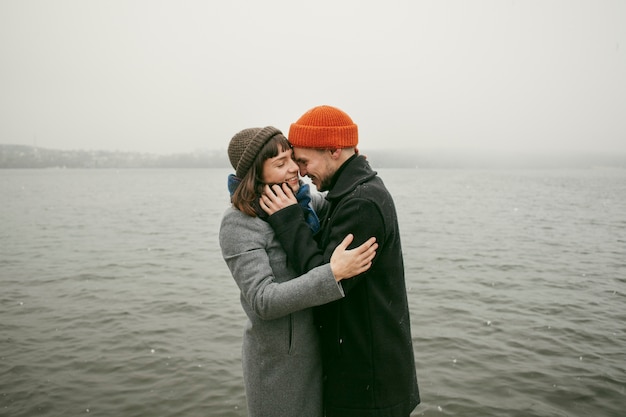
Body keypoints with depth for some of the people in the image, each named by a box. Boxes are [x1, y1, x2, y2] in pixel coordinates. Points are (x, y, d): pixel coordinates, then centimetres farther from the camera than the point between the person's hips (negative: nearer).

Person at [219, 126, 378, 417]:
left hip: (316, 346, 6)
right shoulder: (239, 223, -21)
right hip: (278, 359, -6)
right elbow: (263, 301, -28)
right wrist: (334, 273, -35)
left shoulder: (299, 203, -1)